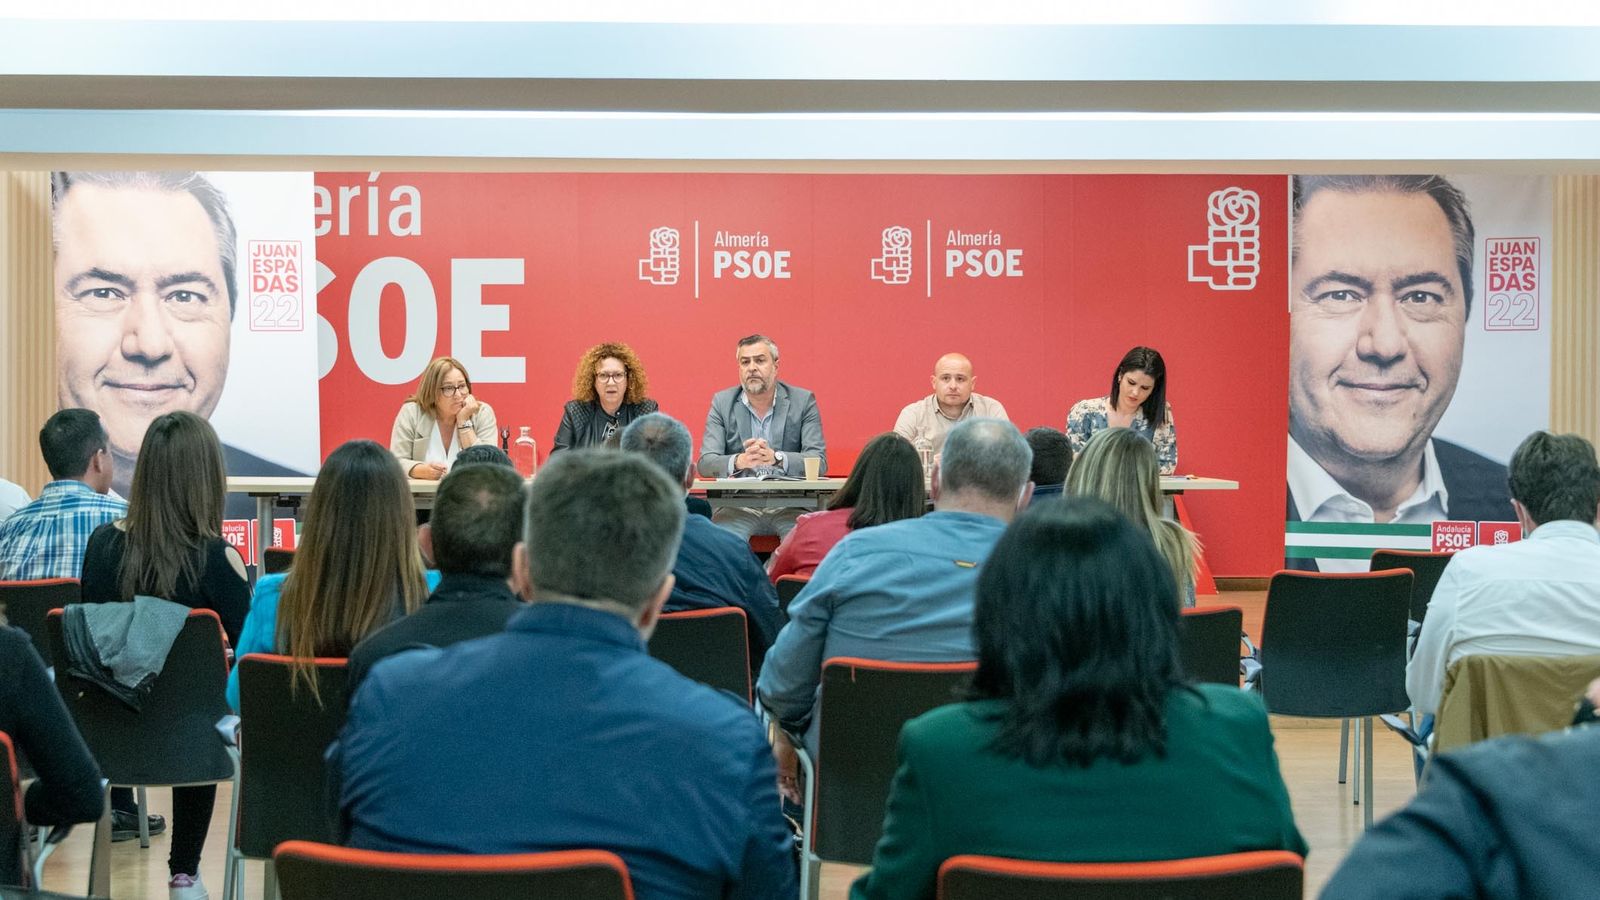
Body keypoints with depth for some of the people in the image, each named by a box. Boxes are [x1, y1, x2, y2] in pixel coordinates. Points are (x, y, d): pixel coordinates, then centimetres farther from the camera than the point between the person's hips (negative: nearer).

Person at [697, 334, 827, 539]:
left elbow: (819, 462, -5)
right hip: (739, 505, 0)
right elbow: (705, 463, -1)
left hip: (790, 505, 0)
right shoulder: (722, 402, 8)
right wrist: (739, 461, -24)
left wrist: (776, 458, -24)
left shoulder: (803, 401, 4)